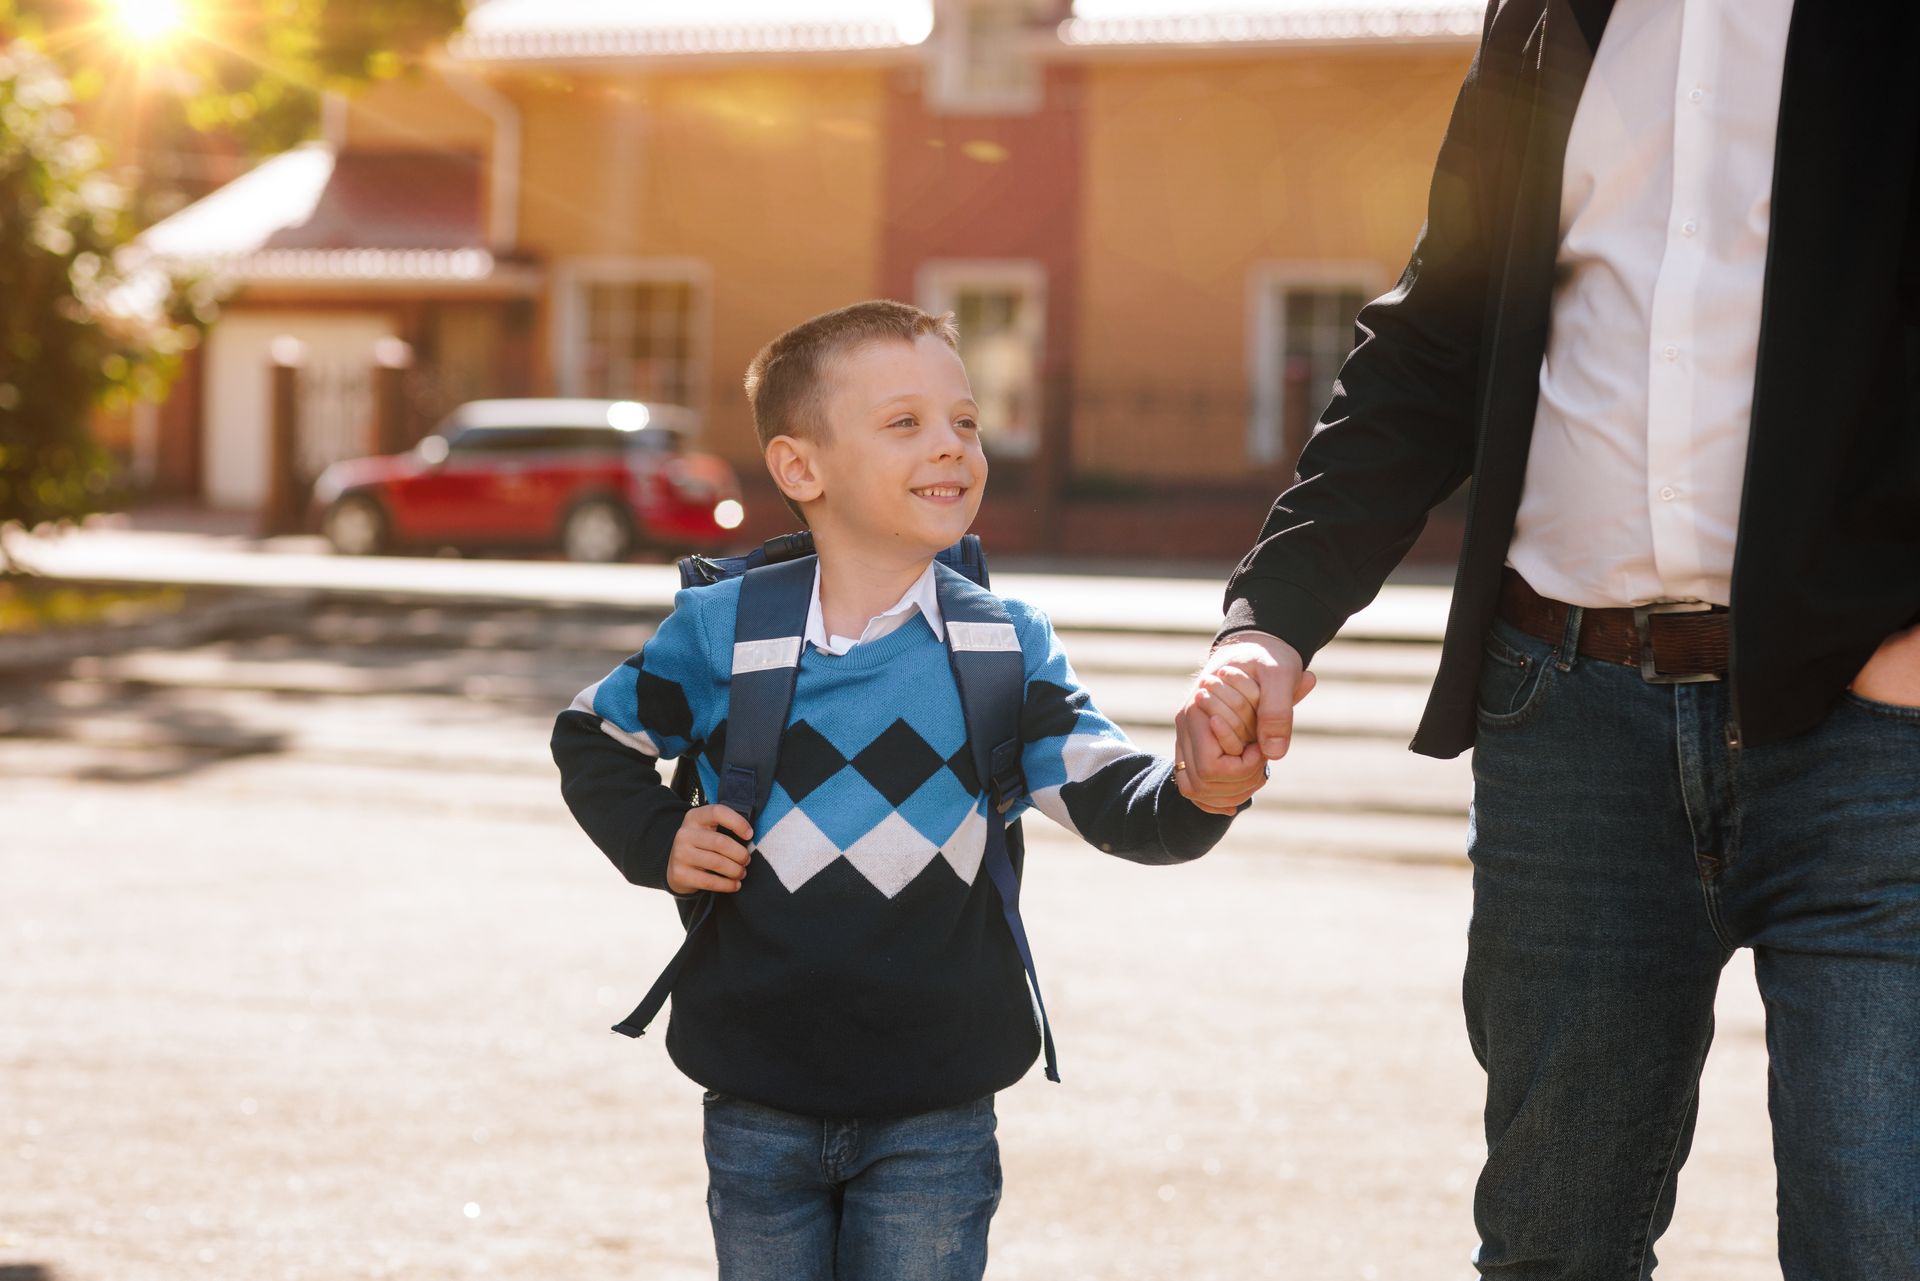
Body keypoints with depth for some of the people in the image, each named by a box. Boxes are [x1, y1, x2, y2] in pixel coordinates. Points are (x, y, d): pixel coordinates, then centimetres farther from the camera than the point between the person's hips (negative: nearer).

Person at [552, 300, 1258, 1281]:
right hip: (759, 1107, 1)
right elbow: (592, 737, 14)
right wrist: (656, 844, -3)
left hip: (935, 1113, 0)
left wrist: (1202, 788, -34)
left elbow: (1122, 809, -12)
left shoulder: (1008, 648, -3)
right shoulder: (721, 631, -3)